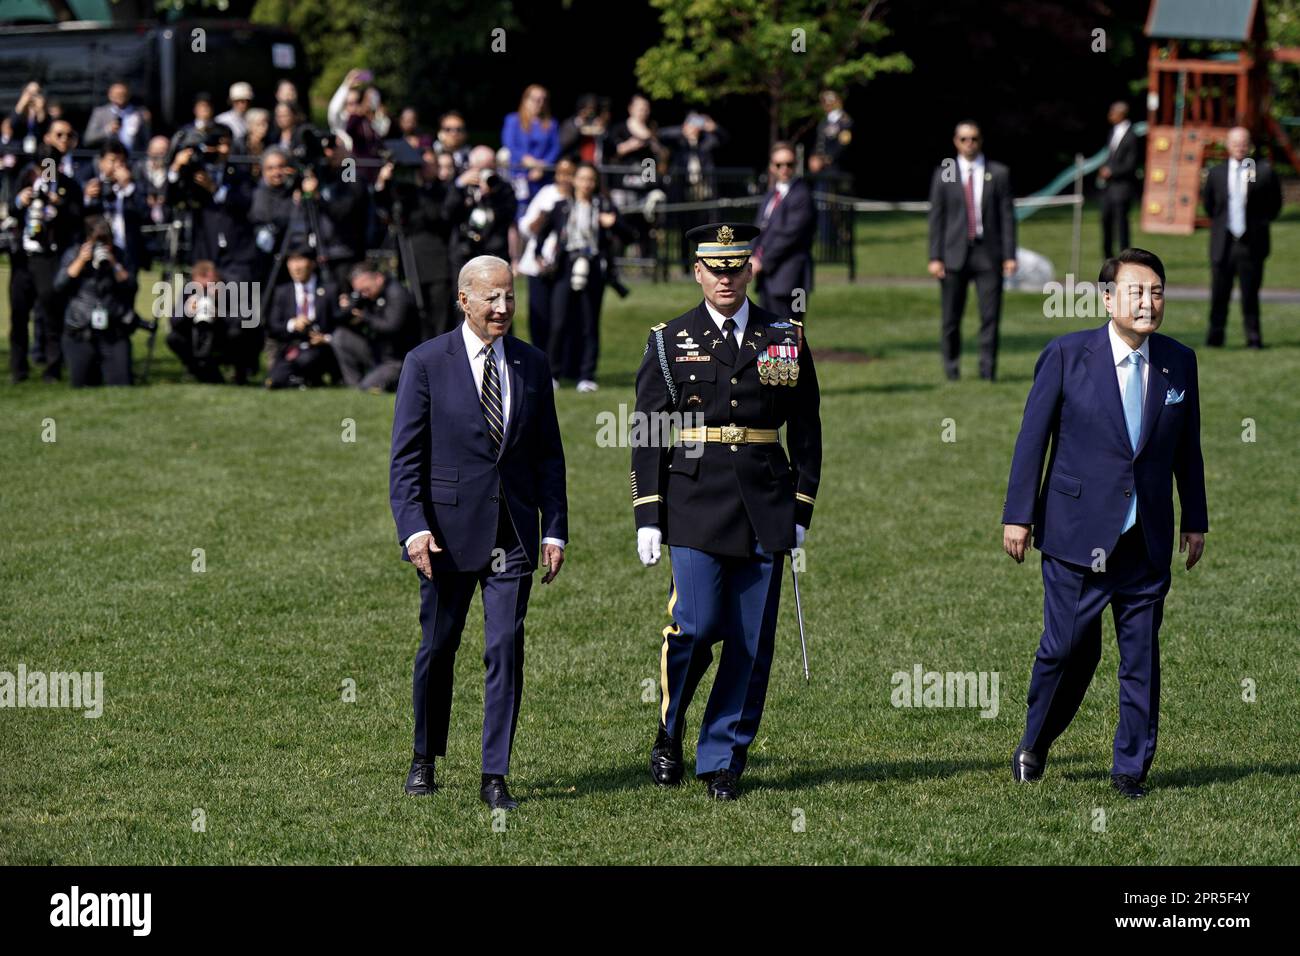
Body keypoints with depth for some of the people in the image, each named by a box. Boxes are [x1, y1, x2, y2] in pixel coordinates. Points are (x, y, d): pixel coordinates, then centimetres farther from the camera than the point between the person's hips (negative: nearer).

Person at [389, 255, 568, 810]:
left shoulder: (532, 365, 7)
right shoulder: (426, 363, -3)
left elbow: (549, 456, 11)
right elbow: (406, 457, -5)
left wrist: (554, 531, 3)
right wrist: (414, 528, -15)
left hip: (512, 533, 2)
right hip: (449, 529, -2)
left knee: (506, 649, -6)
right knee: (438, 648, 9)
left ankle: (495, 776, -1)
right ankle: (424, 758, 29)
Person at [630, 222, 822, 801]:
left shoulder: (786, 338, 9)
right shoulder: (670, 342, 5)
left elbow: (805, 429, 12)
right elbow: (647, 437, 4)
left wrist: (801, 510, 7)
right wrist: (648, 518, -2)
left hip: (764, 510, 2)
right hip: (696, 506, -2)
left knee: (752, 642, 1)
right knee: (695, 627, -12)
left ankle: (722, 762, 10)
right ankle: (669, 735, 12)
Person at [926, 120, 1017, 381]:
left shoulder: (998, 174, 7)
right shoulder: (943, 175, 7)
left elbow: (1007, 216, 5)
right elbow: (936, 218, 5)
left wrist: (1009, 255, -2)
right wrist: (935, 257, -2)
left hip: (988, 253, 0)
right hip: (955, 254, 0)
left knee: (990, 316, -4)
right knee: (951, 318, 3)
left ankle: (988, 370, 2)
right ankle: (951, 369, 16)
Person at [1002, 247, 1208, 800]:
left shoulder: (1179, 361, 5)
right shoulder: (1067, 356, -5)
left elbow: (1186, 446, 13)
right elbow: (1032, 437, -1)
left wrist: (1195, 519, 14)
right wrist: (1018, 515, -3)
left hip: (1147, 540, 3)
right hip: (1077, 532, -3)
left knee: (1142, 652, 3)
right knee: (1068, 648, -1)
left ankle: (1131, 767, 14)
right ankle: (1034, 746, 23)